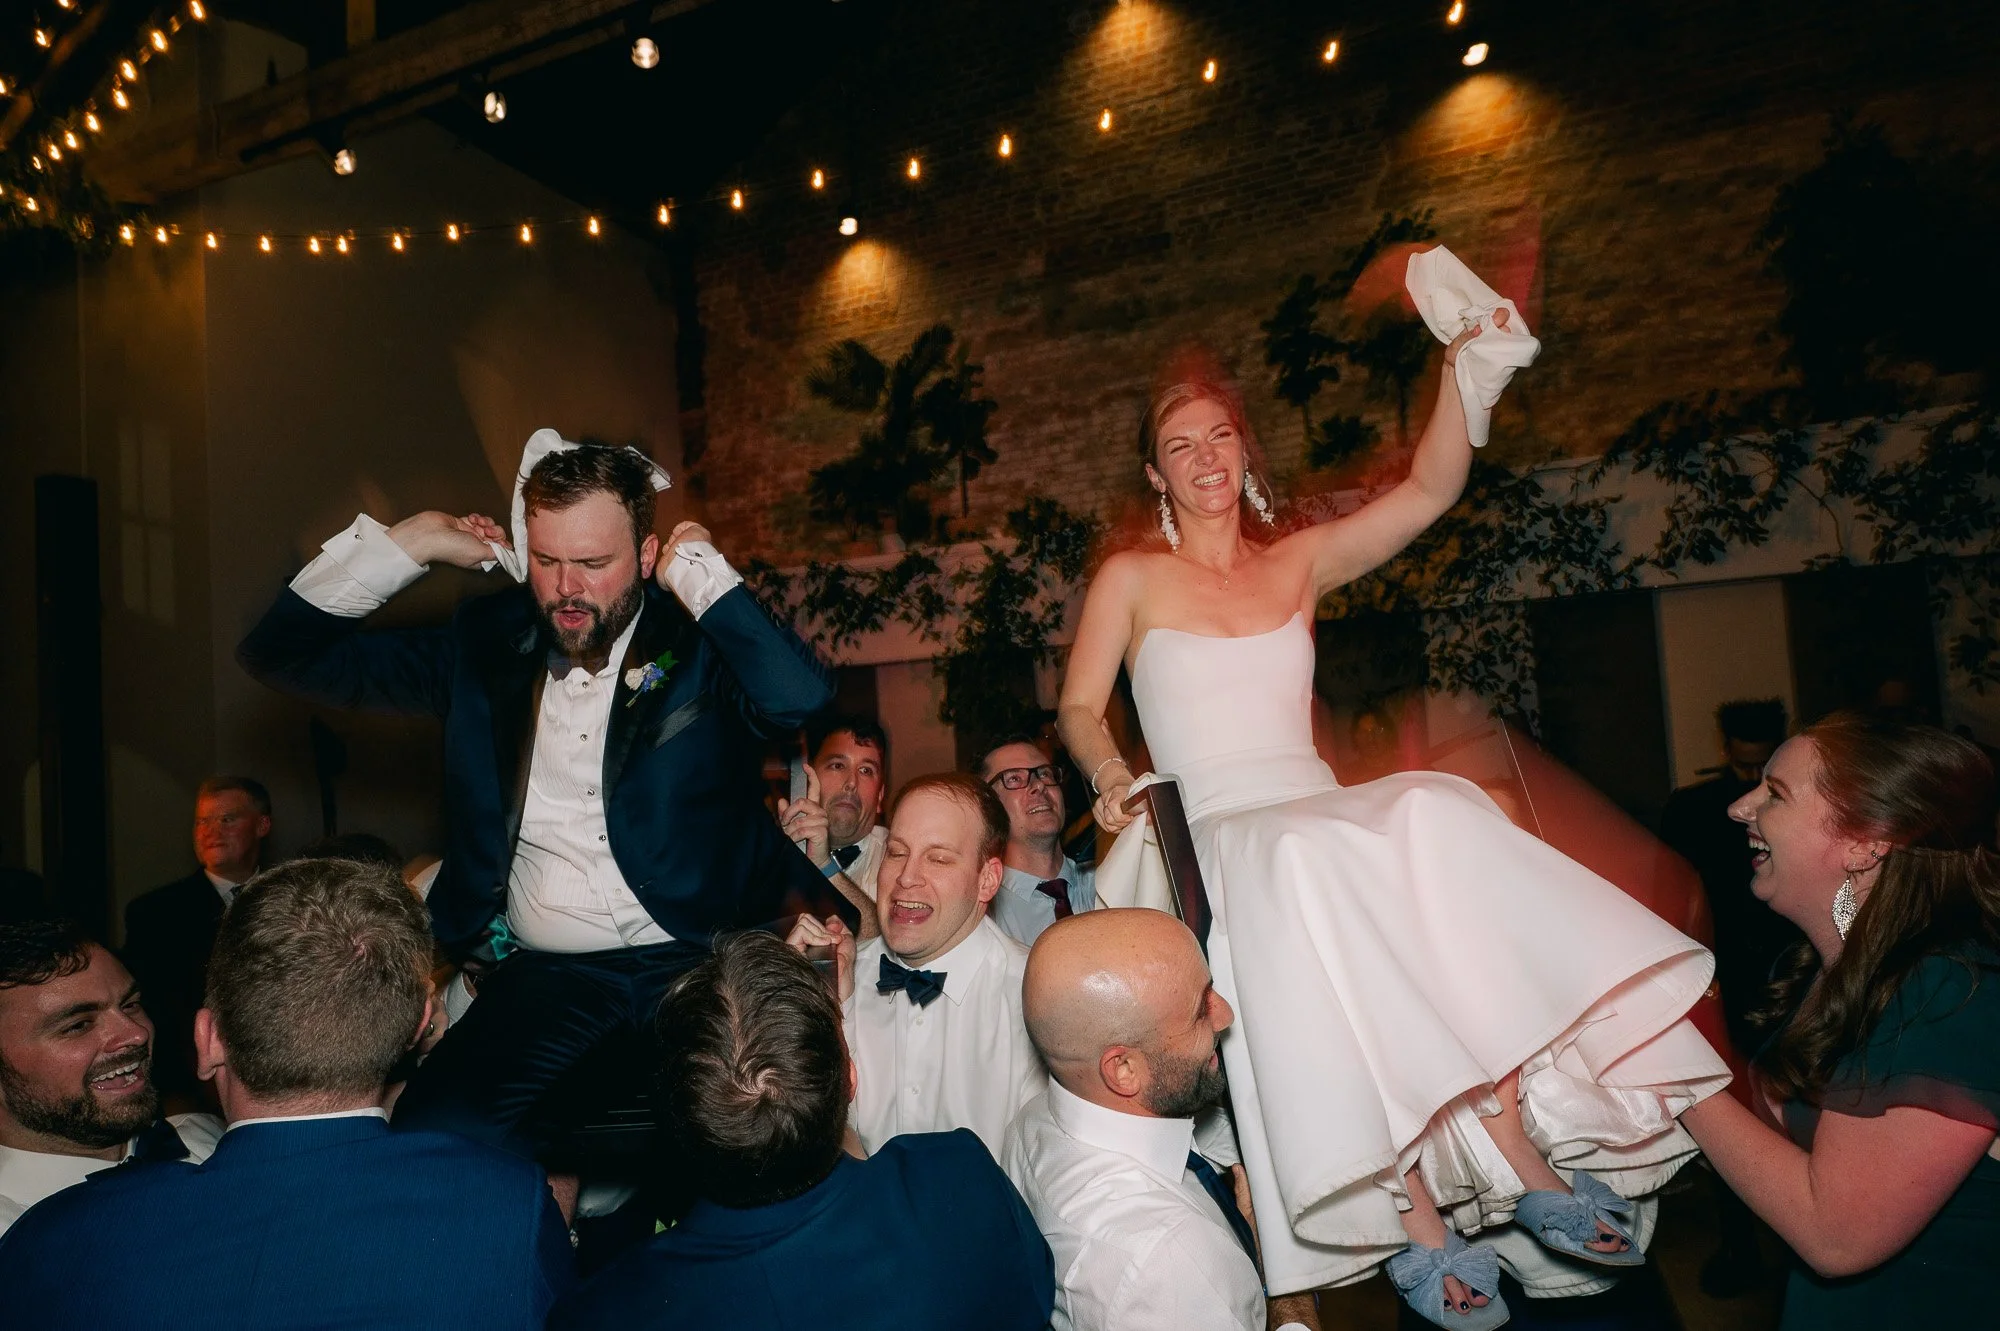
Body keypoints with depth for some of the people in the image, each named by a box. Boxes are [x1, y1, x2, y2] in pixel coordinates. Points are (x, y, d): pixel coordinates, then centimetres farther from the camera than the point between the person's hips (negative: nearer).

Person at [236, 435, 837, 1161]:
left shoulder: (700, 641, -1)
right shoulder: (486, 642, 9)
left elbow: (801, 694, -23)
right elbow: (281, 655, 12)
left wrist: (701, 568, -12)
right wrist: (405, 544, 4)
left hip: (696, 962, -2)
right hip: (545, 974, 3)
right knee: (431, 1130, -22)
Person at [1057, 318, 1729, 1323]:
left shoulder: (1301, 562, 16)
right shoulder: (1131, 580, 9)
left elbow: (1429, 492, 4)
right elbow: (1078, 709, 7)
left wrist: (1463, 366, -7)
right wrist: (1111, 774, -13)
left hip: (1324, 815, 3)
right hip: (1210, 836, -3)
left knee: (1433, 816, -32)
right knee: (1301, 861, -38)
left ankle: (1523, 1154, -32)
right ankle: (1414, 1219, -35)